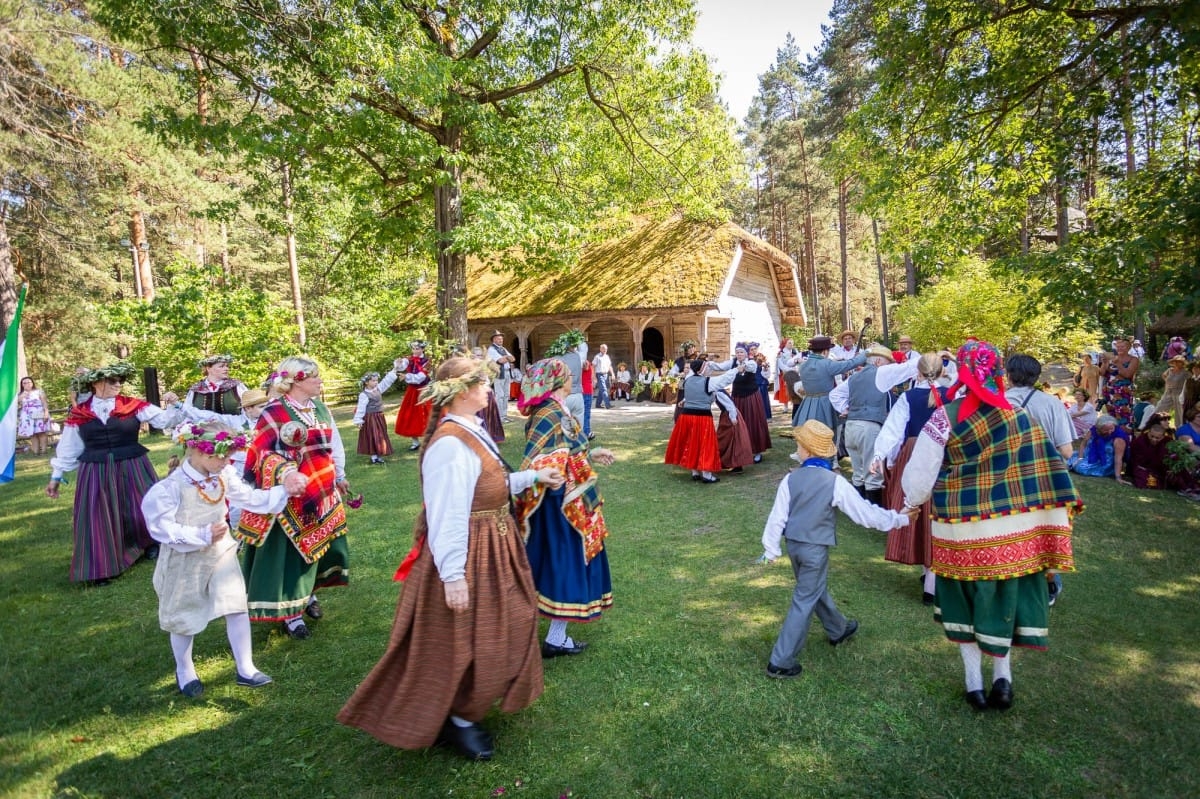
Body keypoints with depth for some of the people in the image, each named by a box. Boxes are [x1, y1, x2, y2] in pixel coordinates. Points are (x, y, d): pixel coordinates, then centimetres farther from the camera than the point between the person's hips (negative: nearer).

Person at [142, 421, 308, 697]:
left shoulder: (225, 476, -7)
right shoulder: (172, 487, -23)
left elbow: (251, 498, -1)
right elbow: (163, 528, -23)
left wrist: (283, 490, -12)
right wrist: (203, 535, -29)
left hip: (221, 553, 5)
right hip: (185, 561, -4)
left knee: (237, 607, 3)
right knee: (183, 618, 15)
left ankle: (245, 669, 18)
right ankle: (185, 672, 39)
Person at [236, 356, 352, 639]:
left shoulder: (321, 409, 6)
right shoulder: (274, 412, -14)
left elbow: (334, 445, 15)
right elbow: (263, 453, -17)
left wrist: (340, 477, 20)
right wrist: (284, 472, -35)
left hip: (322, 493, 7)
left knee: (319, 544, 15)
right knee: (290, 551, 2)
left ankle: (308, 594, 35)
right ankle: (289, 612, 14)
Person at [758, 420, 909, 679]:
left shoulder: (790, 480, -8)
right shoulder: (835, 482, -16)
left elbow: (777, 517, -5)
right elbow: (865, 513, -11)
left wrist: (770, 549, 5)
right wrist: (899, 519, 2)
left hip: (793, 545, 5)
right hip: (815, 549, -5)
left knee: (816, 590, 25)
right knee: (804, 601, 3)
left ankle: (838, 630, 50)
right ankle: (780, 662, 4)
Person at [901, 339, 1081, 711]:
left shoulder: (945, 417, -13)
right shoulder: (1020, 417, -3)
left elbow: (921, 471, -9)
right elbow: (1045, 470, -1)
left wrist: (912, 504, 8)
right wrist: (1059, 513, 9)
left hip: (961, 529, -2)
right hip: (1010, 528, 3)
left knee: (966, 598, 14)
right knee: (1005, 595, 19)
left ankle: (974, 683, 22)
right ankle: (1003, 678, 23)